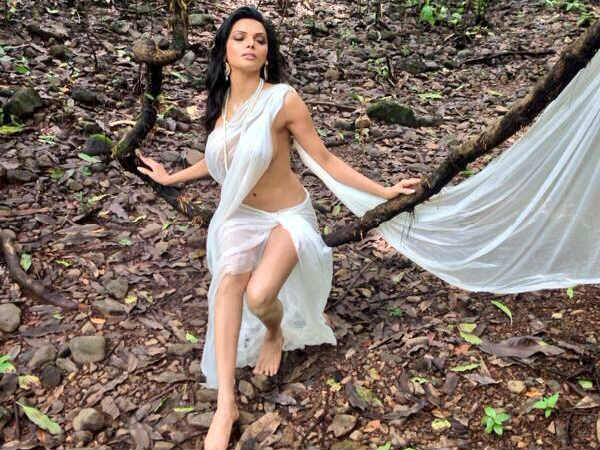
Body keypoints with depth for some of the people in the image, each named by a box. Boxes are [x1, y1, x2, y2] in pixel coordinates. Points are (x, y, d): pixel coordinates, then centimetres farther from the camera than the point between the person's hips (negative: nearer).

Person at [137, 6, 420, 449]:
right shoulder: (221, 102, -1)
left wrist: (384, 191, -14)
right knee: (230, 278, -25)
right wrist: (171, 177, 27)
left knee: (259, 295, -27)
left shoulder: (283, 100, -19)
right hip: (239, 214, 5)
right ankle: (226, 405, -18)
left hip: (288, 215, -4)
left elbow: (325, 159, -12)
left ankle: (276, 332, 14)